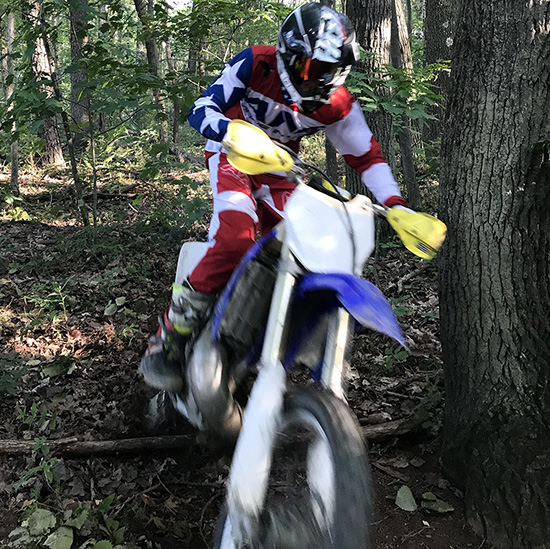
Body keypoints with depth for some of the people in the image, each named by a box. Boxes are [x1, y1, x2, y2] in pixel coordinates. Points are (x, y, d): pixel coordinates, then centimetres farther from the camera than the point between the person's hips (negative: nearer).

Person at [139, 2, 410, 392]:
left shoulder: (339, 105, -11)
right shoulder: (255, 64, -19)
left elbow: (367, 155, -1)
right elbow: (201, 110, -25)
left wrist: (396, 205, -15)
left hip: (279, 169, 5)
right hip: (232, 154, -5)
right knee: (236, 240, -31)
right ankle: (167, 341, -23)